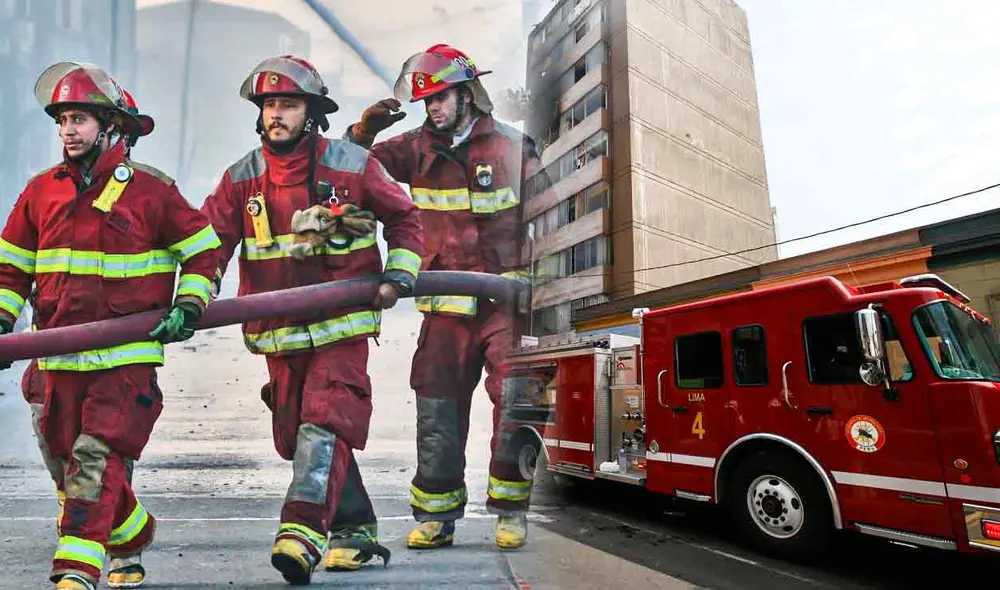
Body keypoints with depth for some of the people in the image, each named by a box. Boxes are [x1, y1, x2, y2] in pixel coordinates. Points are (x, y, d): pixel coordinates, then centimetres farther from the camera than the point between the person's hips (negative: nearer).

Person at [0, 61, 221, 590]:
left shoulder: (150, 189, -4)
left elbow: (203, 249, 2)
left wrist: (188, 306, -9)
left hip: (128, 356, -5)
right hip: (59, 356, 6)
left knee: (96, 460, -12)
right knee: (71, 462, 15)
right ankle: (133, 535, 38)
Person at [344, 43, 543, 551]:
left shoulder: (513, 147, 3)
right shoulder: (418, 148, 8)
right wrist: (364, 130, -13)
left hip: (506, 298, -1)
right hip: (446, 303, 2)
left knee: (513, 401, -4)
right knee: (437, 407, 3)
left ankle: (510, 511, 14)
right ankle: (436, 517, 17)